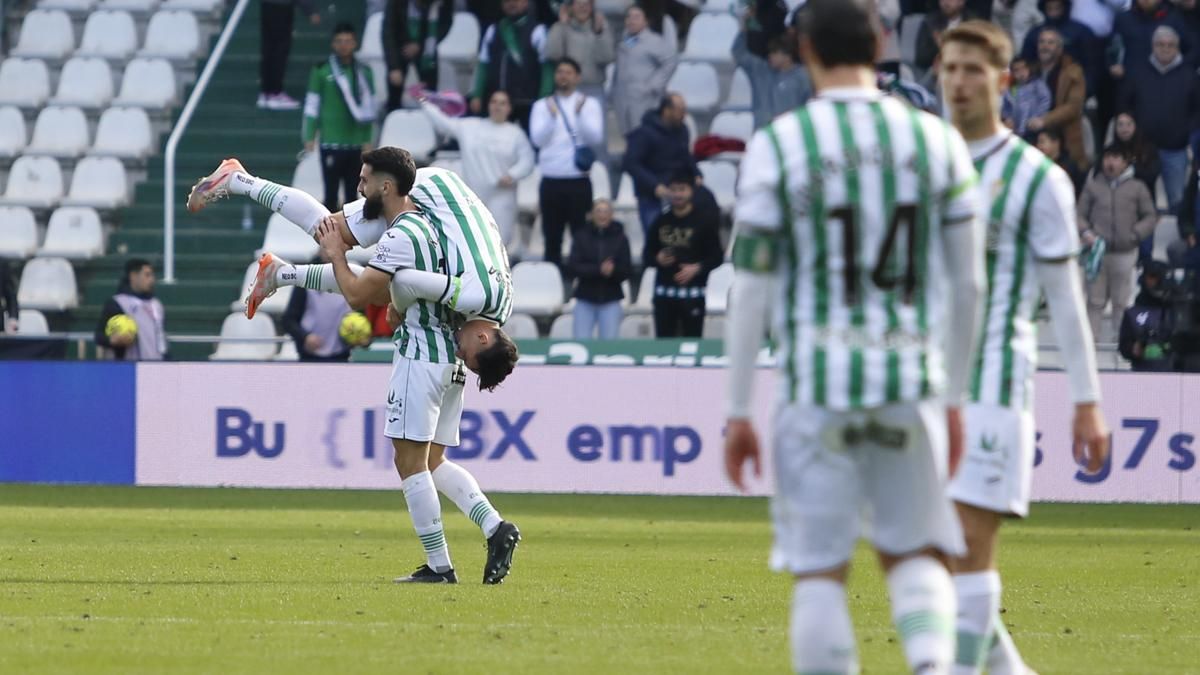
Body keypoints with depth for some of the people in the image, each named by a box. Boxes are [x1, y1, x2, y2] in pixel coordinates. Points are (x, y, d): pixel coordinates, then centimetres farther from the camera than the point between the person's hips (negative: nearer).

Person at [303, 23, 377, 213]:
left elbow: (369, 108, 11)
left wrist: (367, 141, 9)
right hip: (331, 144, -3)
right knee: (331, 193, -4)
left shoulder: (364, 72, 7)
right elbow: (312, 105, 0)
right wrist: (309, 138, -3)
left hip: (356, 145, 3)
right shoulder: (321, 71, -2)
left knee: (353, 195, 8)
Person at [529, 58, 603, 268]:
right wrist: (552, 116, -20)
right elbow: (538, 138, -3)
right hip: (551, 181, 2)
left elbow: (595, 137, -6)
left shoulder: (589, 104, 6)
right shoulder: (542, 106, 9)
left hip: (579, 181, -2)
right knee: (552, 238, 5)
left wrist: (580, 114, -21)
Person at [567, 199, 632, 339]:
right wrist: (598, 270, -21)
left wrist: (613, 271, -24)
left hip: (610, 300, 0)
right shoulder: (582, 237, 1)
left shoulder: (620, 238, 1)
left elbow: (628, 270, -2)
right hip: (585, 299, 0)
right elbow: (572, 267, -8)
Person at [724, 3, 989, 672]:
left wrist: (739, 411, 2)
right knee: (916, 553, 12)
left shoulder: (778, 145, -3)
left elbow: (753, 285, -4)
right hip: (912, 383, 2)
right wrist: (954, 398, 19)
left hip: (817, 383, -2)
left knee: (820, 569, 3)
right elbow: (968, 284, 8)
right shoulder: (937, 142, 5)